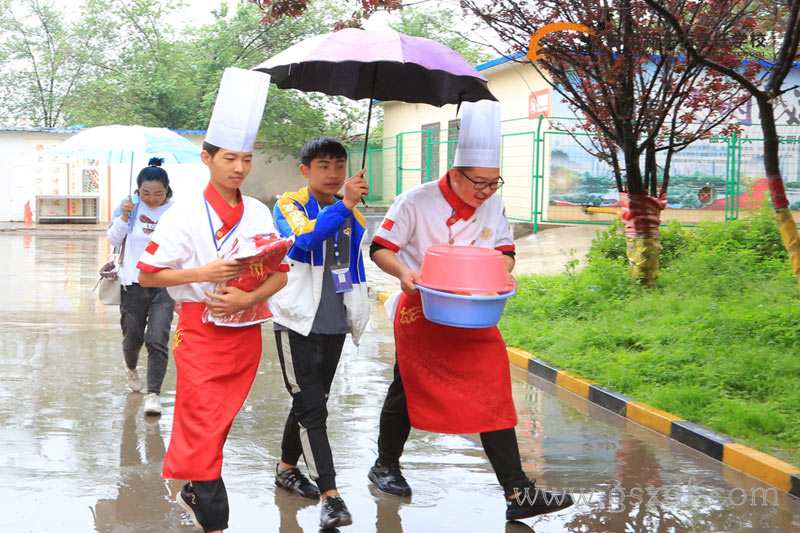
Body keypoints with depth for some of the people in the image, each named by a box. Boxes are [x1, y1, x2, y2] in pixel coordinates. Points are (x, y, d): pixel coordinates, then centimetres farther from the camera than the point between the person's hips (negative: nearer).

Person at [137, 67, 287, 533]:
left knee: (221, 422, 15)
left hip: (246, 331, 4)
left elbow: (280, 274, 6)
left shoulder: (259, 213, 4)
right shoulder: (187, 215, -8)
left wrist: (248, 298, -13)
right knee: (204, 428, -6)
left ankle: (193, 490, 36)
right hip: (201, 332, -4)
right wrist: (205, 274, -18)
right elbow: (149, 274, -6)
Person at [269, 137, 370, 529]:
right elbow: (304, 237, -30)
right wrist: (344, 204, -39)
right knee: (312, 407, -9)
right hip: (298, 323, -6)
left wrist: (357, 312, 23)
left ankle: (287, 469, 35)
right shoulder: (289, 205, -8)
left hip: (334, 323, 6)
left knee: (309, 401, 17)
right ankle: (330, 497, -12)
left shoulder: (351, 212, 10)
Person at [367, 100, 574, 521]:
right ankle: (386, 465, 37)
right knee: (407, 391, 12)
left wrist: (501, 271, -11)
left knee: (493, 397, -2)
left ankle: (517, 493, -1)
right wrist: (402, 271, -28)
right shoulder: (417, 202, -13)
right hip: (421, 313, -4)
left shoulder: (493, 206, 0)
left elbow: (505, 250, 12)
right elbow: (380, 248, -9)